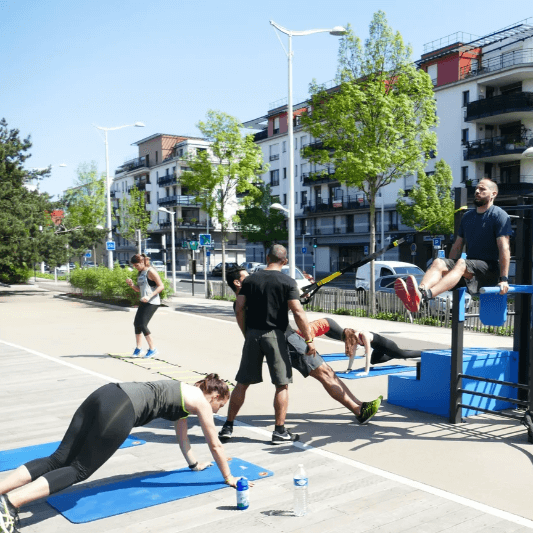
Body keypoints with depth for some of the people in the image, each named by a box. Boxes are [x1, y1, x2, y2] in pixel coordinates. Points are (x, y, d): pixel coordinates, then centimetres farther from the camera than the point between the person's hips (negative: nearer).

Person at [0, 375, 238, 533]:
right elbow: (215, 445, 19)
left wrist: (195, 464, 60)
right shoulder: (201, 401, 12)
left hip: (106, 393, 8)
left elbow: (181, 435, 48)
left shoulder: (185, 392, 34)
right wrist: (228, 477, 33)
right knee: (79, 470, -5)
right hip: (120, 411, -8)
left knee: (58, 459, 3)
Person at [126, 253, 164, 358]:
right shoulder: (140, 273, 14)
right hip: (144, 302, 9)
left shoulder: (151, 271, -12)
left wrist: (149, 296, -23)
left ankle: (152, 348, 1)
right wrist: (131, 284, 1)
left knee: (142, 325, -12)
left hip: (152, 302, -9)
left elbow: (161, 286, -15)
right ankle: (138, 349, 18)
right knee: (136, 323, 6)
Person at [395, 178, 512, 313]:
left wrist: (504, 279, -20)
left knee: (461, 263, -36)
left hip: (491, 269, -6)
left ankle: (426, 295, -61)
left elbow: (504, 248, -12)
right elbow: (457, 246, 19)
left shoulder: (499, 216, -3)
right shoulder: (467, 217, 18)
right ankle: (420, 291, -55)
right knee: (438, 263, -22)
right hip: (470, 267, 6)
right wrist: (448, 268, 11)